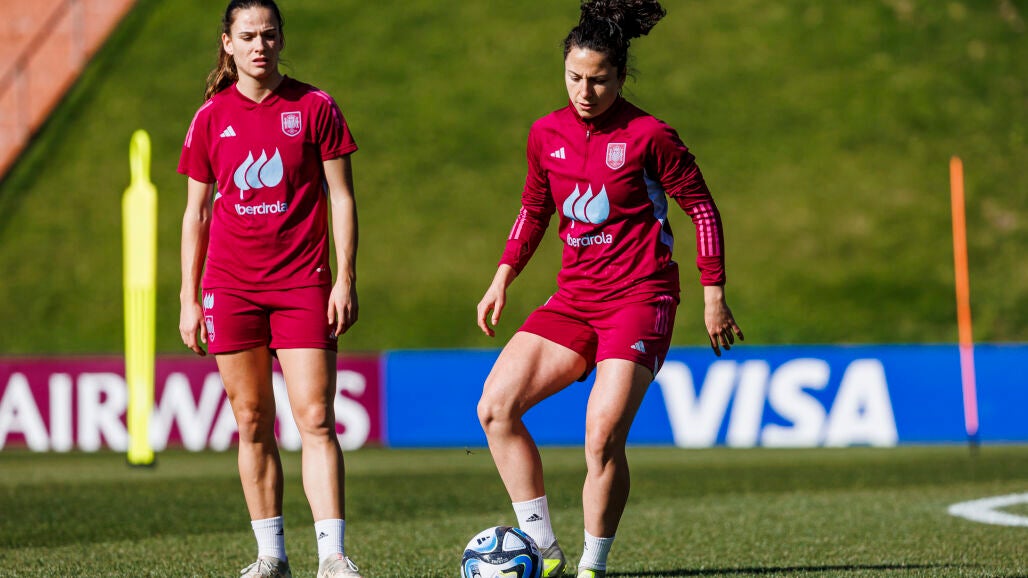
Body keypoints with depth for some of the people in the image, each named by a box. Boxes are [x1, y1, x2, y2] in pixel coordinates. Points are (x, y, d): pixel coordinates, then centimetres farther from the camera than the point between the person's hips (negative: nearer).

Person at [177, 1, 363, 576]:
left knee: (316, 418, -11)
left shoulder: (314, 108, 1)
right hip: (230, 286, 2)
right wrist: (189, 300, 8)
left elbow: (341, 199, 2)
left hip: (302, 284, -2)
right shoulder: (211, 118, 7)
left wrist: (346, 280, -6)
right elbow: (197, 212, 12)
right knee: (252, 422, 4)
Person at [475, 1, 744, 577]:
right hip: (573, 300, 6)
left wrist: (714, 294, -1)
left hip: (639, 299, -6)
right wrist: (503, 278, 14)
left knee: (603, 435, -20)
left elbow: (703, 208, -1)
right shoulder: (547, 133, 6)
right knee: (495, 406, -9)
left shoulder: (649, 136, -9)